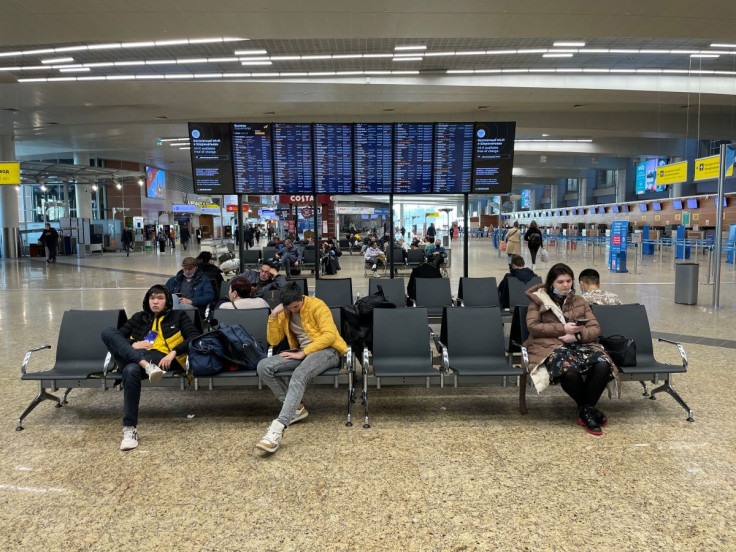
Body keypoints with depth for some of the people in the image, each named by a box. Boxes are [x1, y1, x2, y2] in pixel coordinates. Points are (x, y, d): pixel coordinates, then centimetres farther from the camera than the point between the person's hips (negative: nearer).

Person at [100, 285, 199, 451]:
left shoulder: (178, 316, 19)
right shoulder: (138, 317, 30)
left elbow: (195, 337, 4)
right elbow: (118, 336, 20)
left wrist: (174, 352, -11)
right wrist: (132, 344, -3)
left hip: (162, 359, -4)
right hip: (133, 357, 4)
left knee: (131, 370, -38)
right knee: (107, 332, -21)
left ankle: (130, 428, -32)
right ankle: (146, 366, -39)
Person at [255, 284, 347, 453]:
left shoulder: (317, 306, -9)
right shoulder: (284, 313, 9)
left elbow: (330, 335, -17)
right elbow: (273, 341, 8)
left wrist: (303, 353, -21)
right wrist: (273, 315, -7)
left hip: (326, 350, -6)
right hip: (302, 352, 7)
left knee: (299, 375, -38)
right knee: (264, 367, -17)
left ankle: (278, 428, -47)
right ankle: (296, 408, -9)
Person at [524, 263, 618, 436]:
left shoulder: (580, 301, 20)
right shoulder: (539, 300, 10)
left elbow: (595, 328, 11)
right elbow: (532, 326, -3)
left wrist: (577, 335, -11)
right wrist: (563, 328, -11)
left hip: (580, 344, 4)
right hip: (551, 346, -4)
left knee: (603, 364, -29)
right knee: (569, 370, -38)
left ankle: (585, 410, -13)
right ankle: (587, 409, -9)